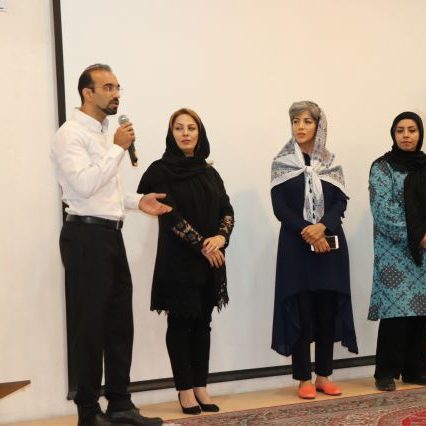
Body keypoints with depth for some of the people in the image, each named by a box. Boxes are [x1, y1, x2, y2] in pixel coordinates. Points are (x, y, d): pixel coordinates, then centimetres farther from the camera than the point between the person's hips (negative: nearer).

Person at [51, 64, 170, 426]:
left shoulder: (103, 134, 19)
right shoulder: (70, 134, -11)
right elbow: (84, 185, -24)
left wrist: (137, 201, 12)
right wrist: (119, 148, -17)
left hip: (110, 235, 9)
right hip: (86, 238, -9)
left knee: (119, 322, 11)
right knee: (89, 326, -2)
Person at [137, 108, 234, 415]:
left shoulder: (209, 173, 13)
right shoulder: (161, 171, -3)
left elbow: (227, 210, 6)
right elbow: (170, 214, -12)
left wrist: (221, 237, -13)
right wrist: (201, 244, -15)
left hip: (210, 261, 5)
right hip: (178, 260, -5)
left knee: (202, 323, 8)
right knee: (181, 322, 1)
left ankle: (201, 386, 15)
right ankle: (185, 389, 8)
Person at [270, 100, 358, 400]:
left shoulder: (331, 164, 10)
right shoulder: (281, 163, 4)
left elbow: (341, 202, 0)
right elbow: (279, 207, -5)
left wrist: (322, 226, -17)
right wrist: (306, 231, -17)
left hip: (330, 244, 2)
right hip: (296, 246, -2)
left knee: (328, 310, 3)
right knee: (301, 310, -3)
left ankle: (323, 375, 13)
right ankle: (304, 379, 5)